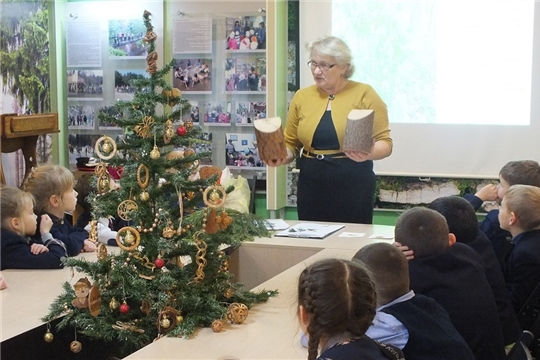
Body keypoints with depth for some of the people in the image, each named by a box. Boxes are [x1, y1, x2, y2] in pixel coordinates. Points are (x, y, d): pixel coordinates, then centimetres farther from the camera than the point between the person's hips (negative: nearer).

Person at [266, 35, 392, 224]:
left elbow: (384, 141, -5)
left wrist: (369, 153, -25)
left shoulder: (364, 94, -4)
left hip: (353, 184, -3)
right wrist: (282, 156, -9)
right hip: (311, 184, 3)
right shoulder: (301, 97, 7)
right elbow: (290, 143, 11)